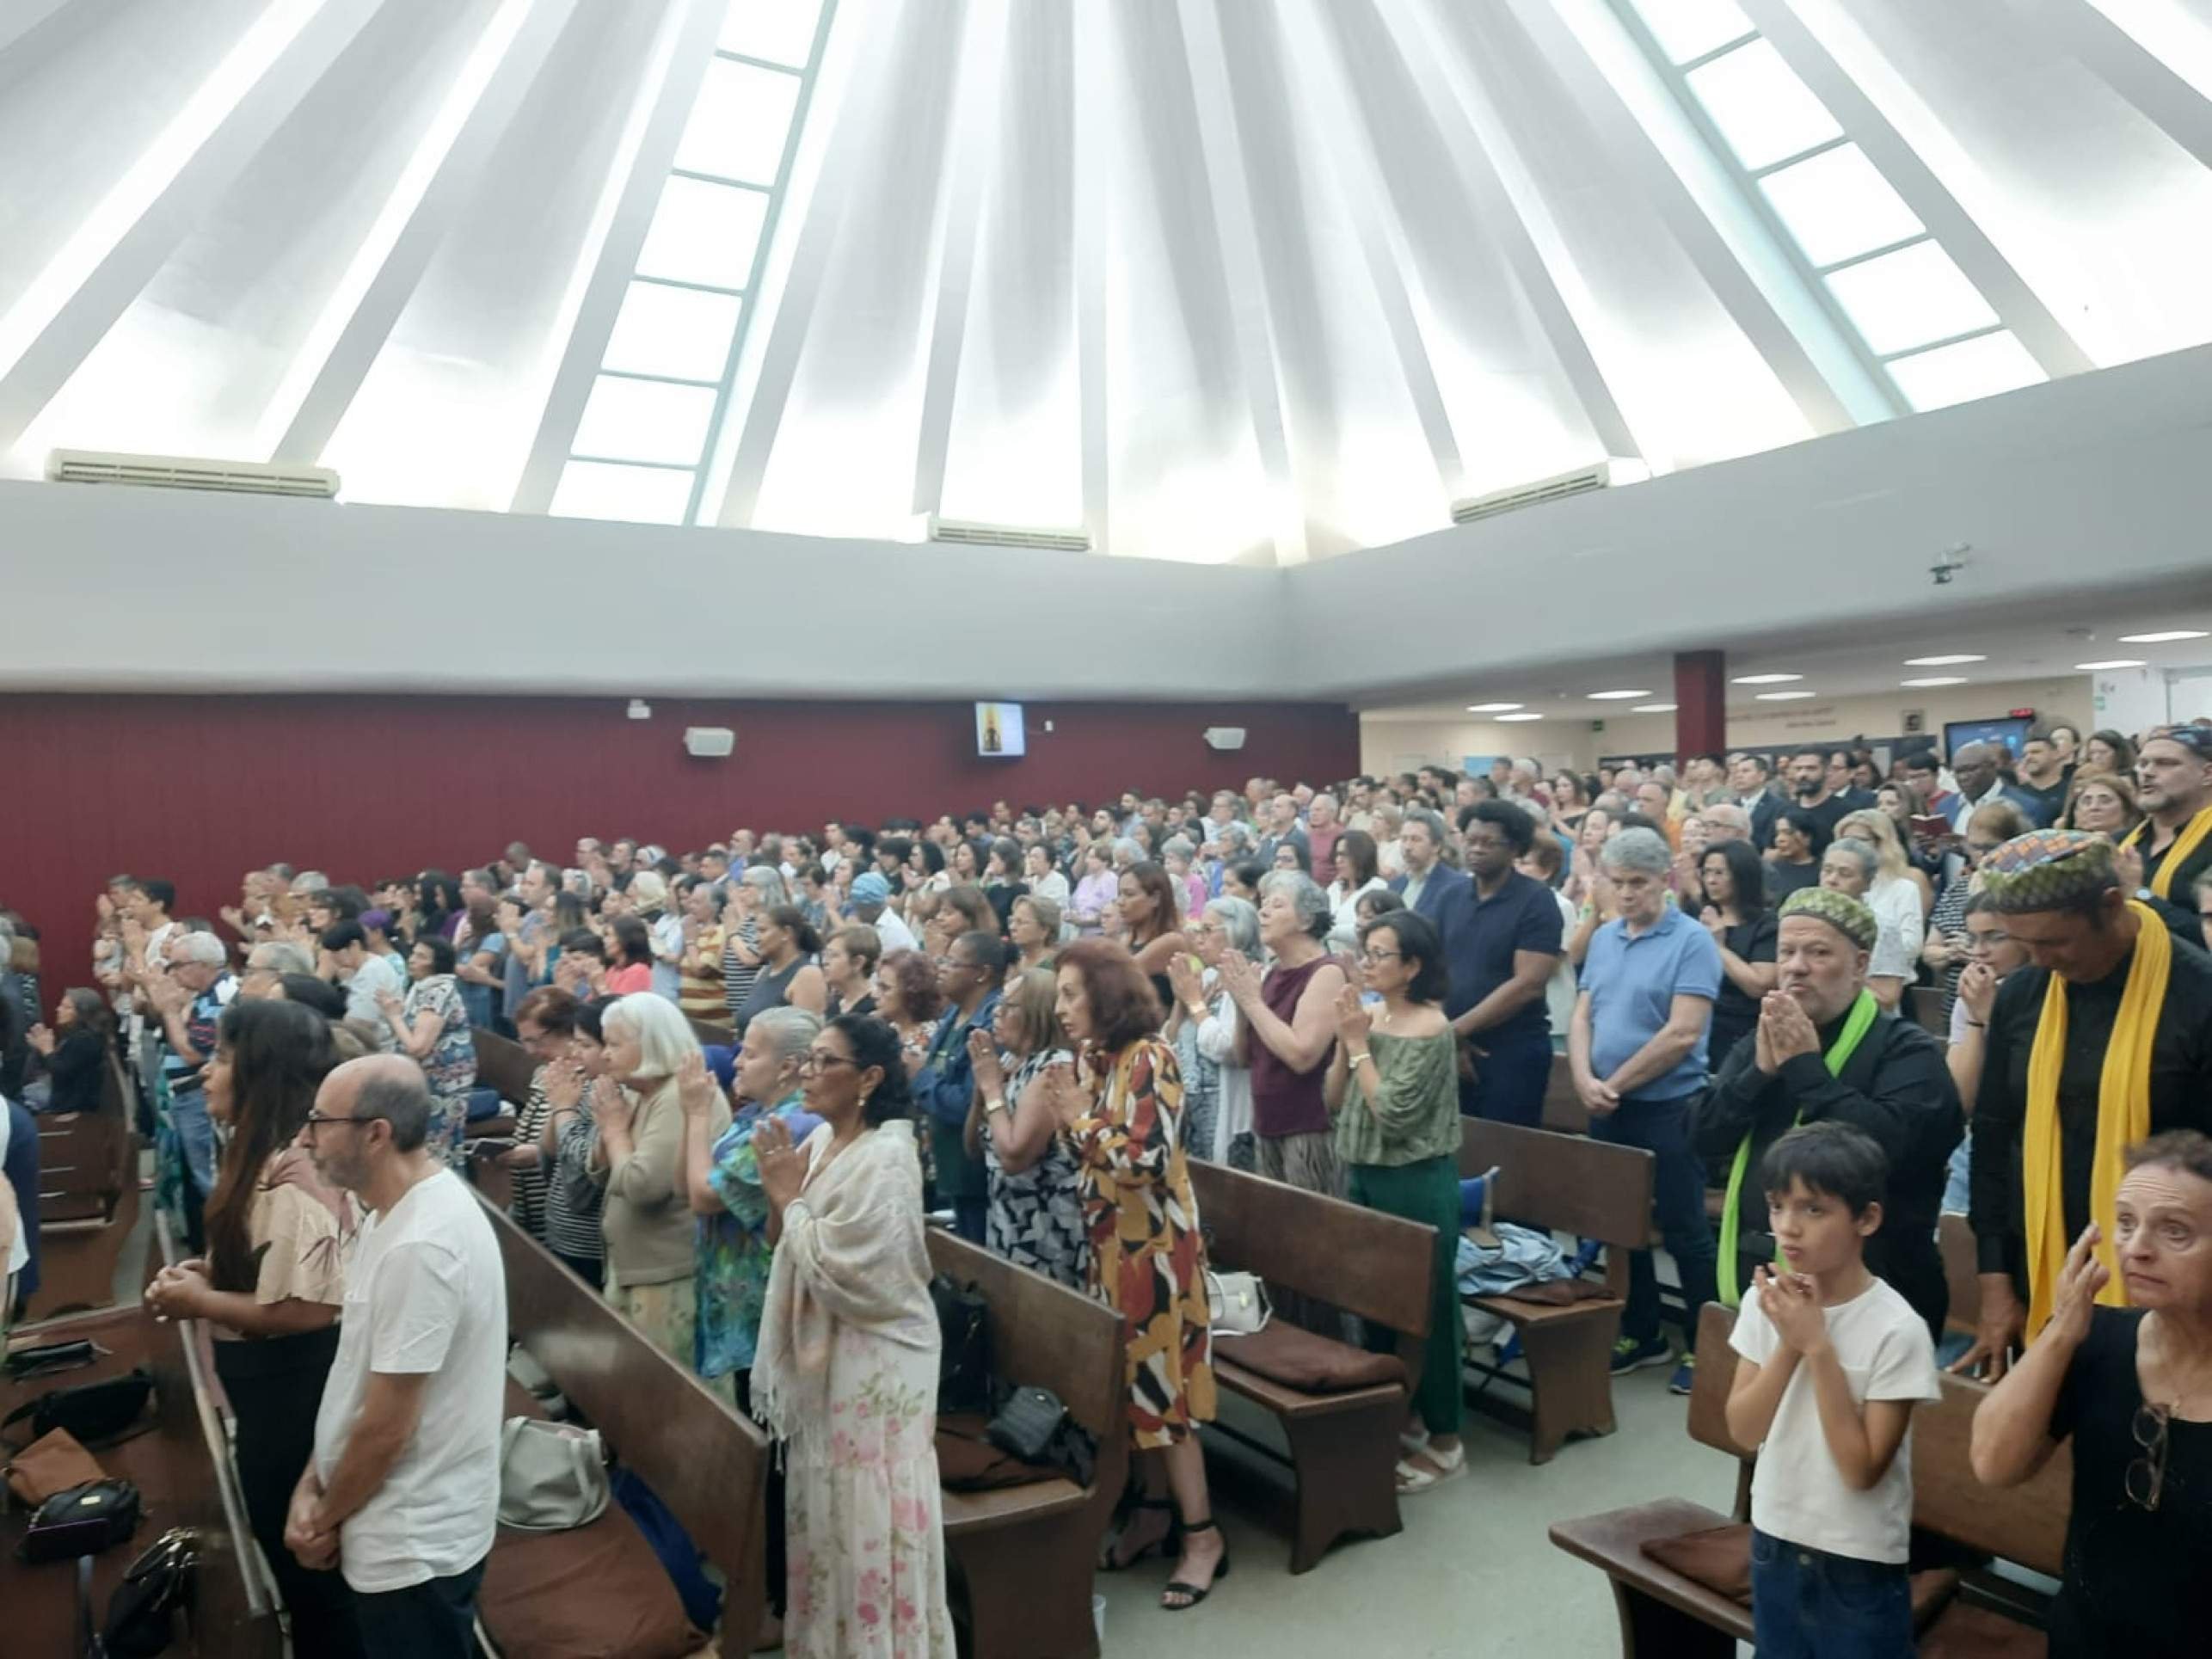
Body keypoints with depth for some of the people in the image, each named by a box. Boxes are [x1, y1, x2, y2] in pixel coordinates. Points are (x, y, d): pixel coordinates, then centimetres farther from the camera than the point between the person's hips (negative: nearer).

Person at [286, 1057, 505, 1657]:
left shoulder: (419, 1246, -29)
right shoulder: (402, 1208, 3)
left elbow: (387, 1427, -23)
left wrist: (325, 1518, -8)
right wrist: (312, 1485, 4)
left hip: (414, 1544, -9)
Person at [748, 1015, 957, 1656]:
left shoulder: (885, 1159, -21)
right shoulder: (820, 1141, 4)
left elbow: (832, 1268, -25)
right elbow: (782, 1244, 11)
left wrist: (790, 1197, -14)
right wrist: (779, 1192, -7)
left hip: (872, 1362, -8)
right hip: (821, 1350, 8)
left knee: (868, 1520, 4)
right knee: (828, 1509, 20)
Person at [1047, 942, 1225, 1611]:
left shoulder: (1150, 1059, -17)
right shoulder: (1091, 1059, 6)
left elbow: (1148, 1161, -25)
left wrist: (1081, 1117, -16)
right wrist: (1064, 1115, 0)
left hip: (1154, 1245, -7)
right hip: (1111, 1241, 7)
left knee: (1159, 1384, -1)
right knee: (1132, 1380, 13)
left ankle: (1202, 1534, 10)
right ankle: (1154, 1511, 27)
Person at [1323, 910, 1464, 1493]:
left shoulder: (1431, 1029, -16)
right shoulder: (1369, 1016, 4)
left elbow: (1394, 1116, -22)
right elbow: (1333, 1101, 6)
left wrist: (1360, 1045, -17)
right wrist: (1345, 1041, -8)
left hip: (1416, 1184, -8)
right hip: (1363, 1175, 8)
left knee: (1425, 1305, 2)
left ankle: (1444, 1440, 15)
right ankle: (1402, 1415, 32)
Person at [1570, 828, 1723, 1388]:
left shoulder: (1692, 941, -12)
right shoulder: (1603, 938, 9)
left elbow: (1682, 1035, -19)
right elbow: (1582, 1016, 8)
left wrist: (1615, 1083, -13)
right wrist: (1585, 1080, -9)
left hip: (1667, 1107, -6)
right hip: (1607, 1109, 7)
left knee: (1684, 1229, 3)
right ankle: (1640, 1334, 28)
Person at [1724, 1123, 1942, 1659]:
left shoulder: (1897, 1329, -20)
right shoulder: (1765, 1301, -7)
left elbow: (1862, 1468, -21)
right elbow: (1743, 1430, -7)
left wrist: (1818, 1346, -26)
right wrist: (1789, 1344, -21)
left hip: (1860, 1563, -4)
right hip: (1775, 1542, 5)